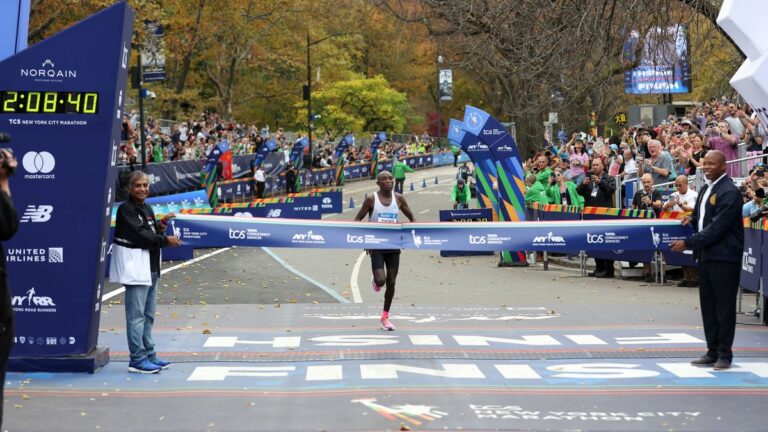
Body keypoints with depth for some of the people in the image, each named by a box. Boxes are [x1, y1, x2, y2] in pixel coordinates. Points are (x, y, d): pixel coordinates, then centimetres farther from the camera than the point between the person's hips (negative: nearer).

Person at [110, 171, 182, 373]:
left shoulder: (147, 208, 17)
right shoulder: (126, 209, -10)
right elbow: (140, 235, -18)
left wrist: (161, 225, -2)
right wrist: (166, 240, -14)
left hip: (151, 267, 9)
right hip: (135, 267, -9)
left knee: (148, 314, 14)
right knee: (136, 315, -8)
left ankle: (149, 355, 21)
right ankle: (137, 359, -6)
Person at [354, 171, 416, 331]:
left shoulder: (399, 198, 2)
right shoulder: (371, 199, -6)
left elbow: (412, 218, 12)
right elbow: (357, 220, 1)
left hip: (393, 245, 3)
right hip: (376, 246, -3)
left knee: (391, 282, 4)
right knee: (381, 280, -18)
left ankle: (385, 317, 19)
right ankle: (375, 281, 22)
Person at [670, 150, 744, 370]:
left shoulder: (729, 192, -14)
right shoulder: (706, 189, 15)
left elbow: (717, 228, -20)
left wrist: (688, 243, -20)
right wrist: (692, 219, 5)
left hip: (724, 257, -9)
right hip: (706, 255, 9)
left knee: (724, 306, -1)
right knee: (708, 305, 12)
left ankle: (725, 354, 7)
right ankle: (713, 351, 20)